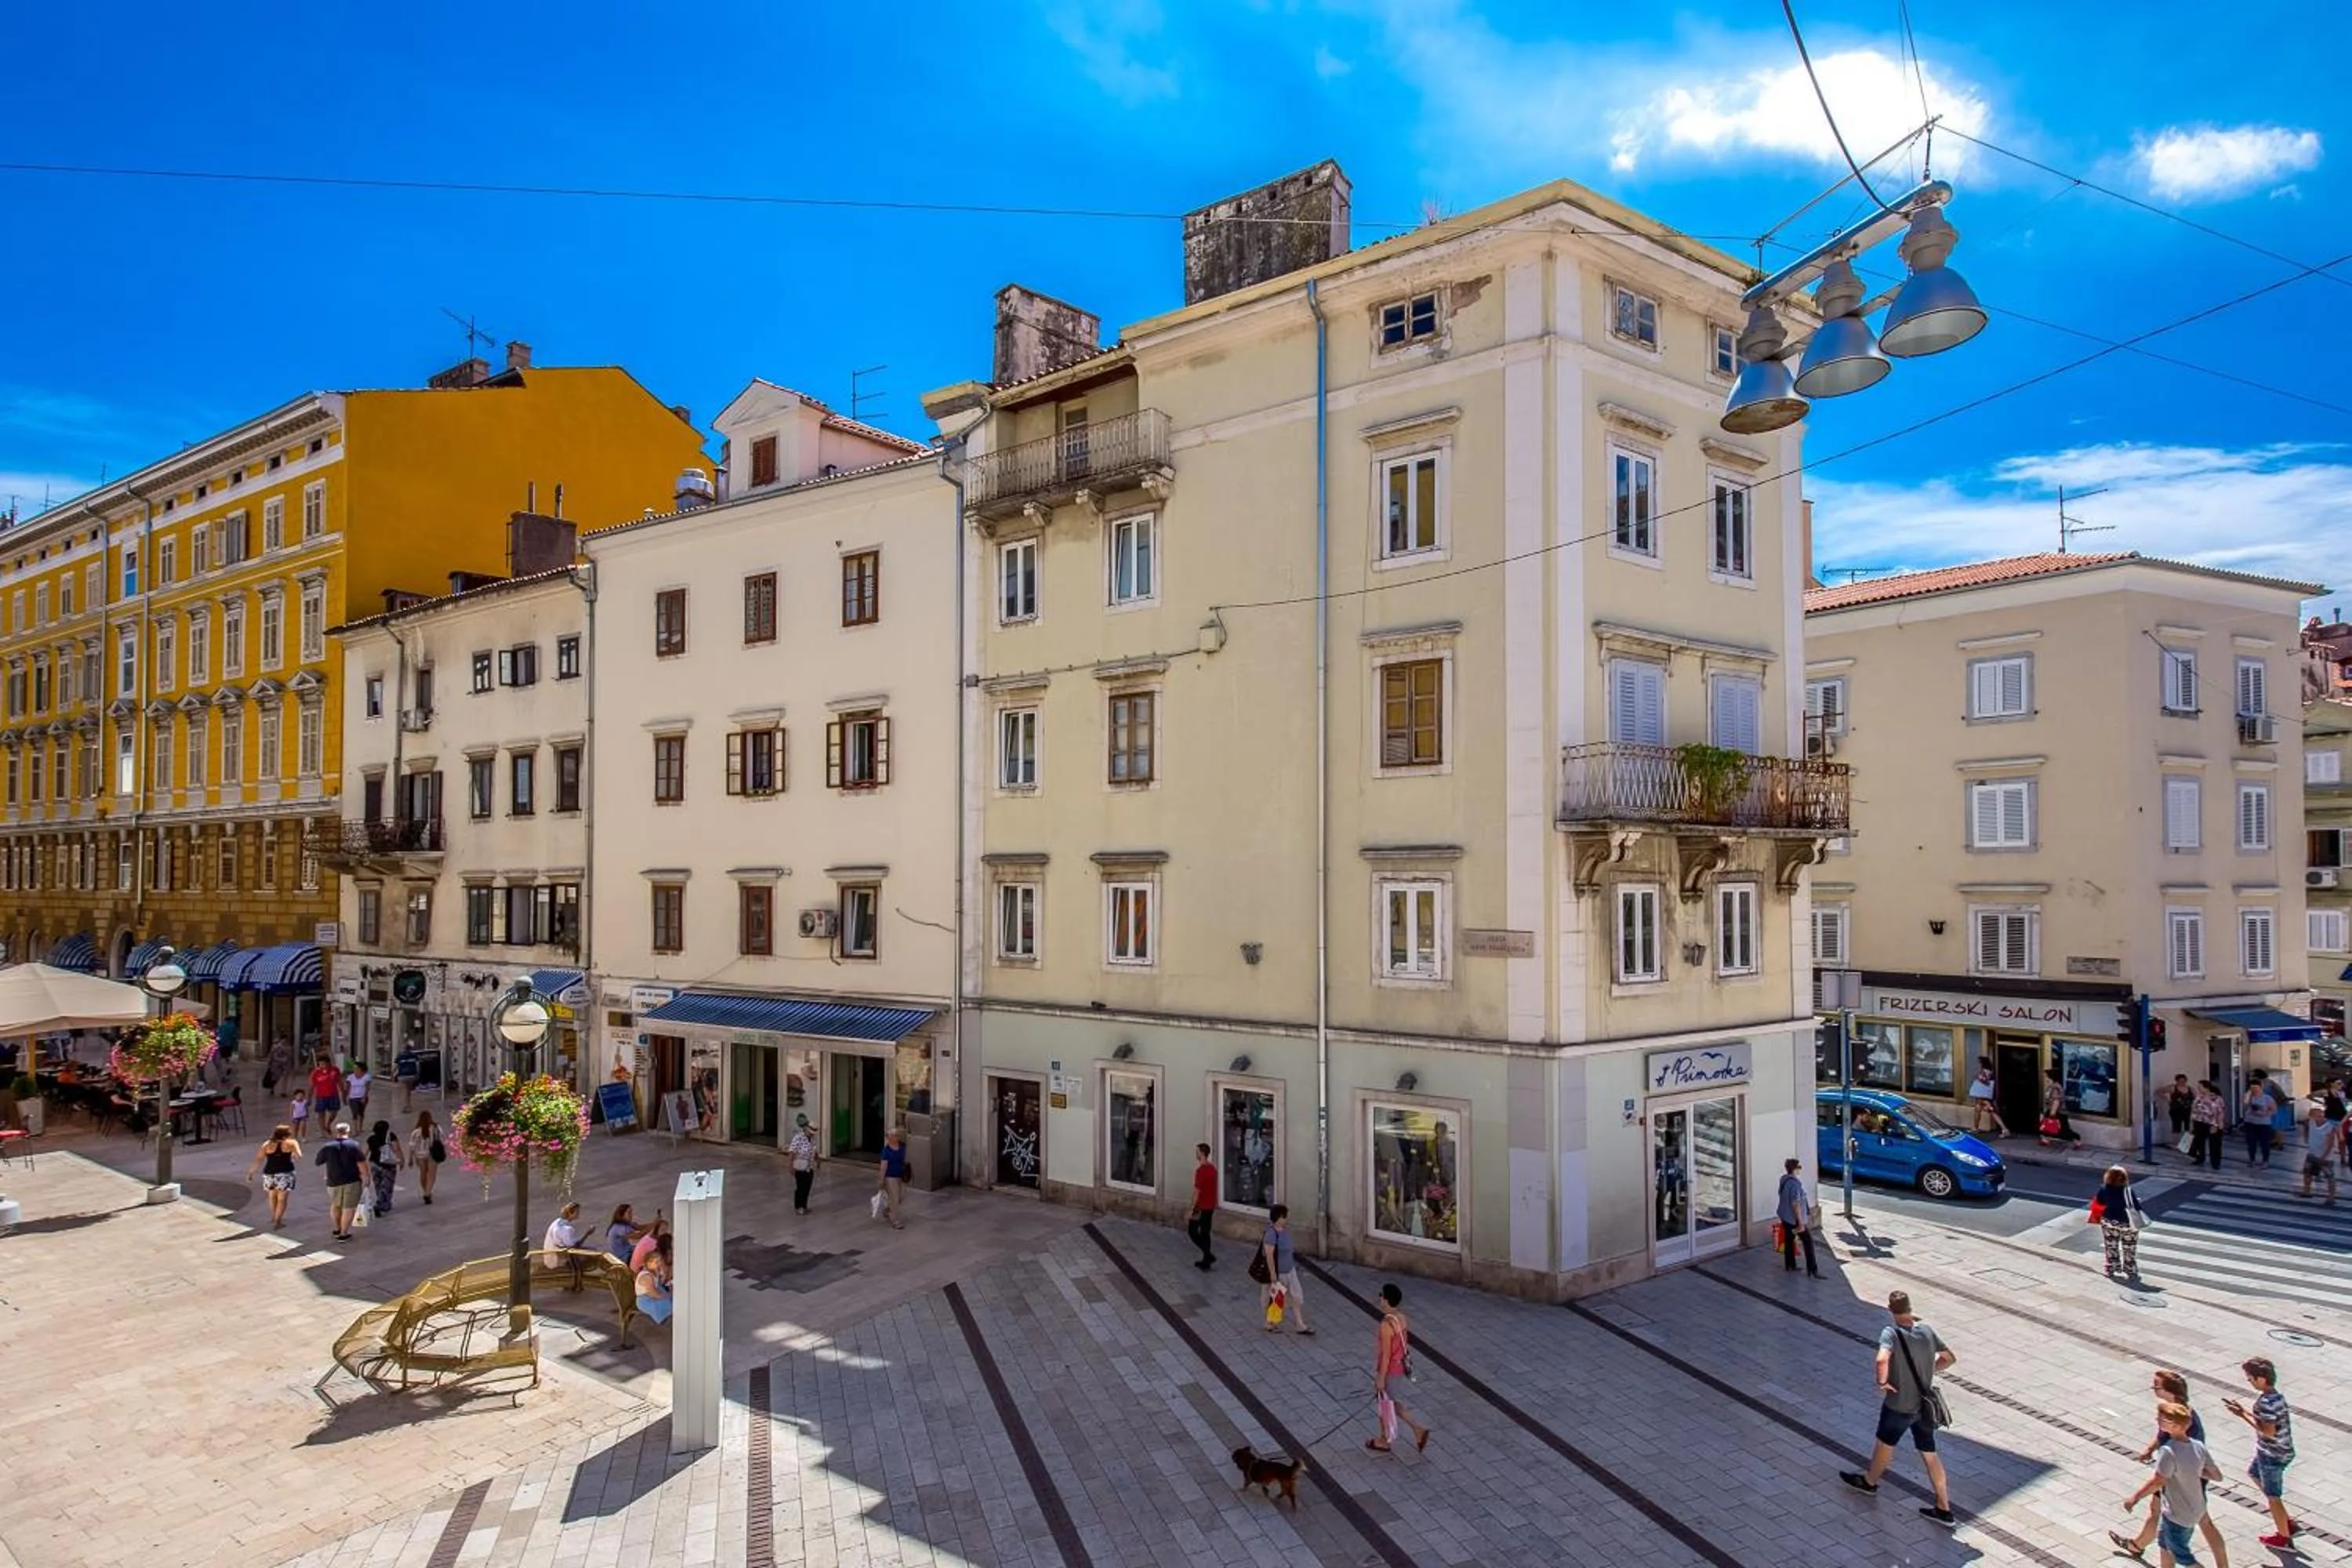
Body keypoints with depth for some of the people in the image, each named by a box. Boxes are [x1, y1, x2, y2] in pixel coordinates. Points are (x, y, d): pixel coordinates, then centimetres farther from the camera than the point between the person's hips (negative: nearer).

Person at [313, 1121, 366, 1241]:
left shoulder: (327, 1147, -3)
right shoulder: (354, 1146, -10)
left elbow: (316, 1162, 9)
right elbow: (362, 1164, -14)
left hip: (334, 1182, 3)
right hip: (352, 1181, -3)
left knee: (335, 1205, 25)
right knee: (349, 1208, 6)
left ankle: (338, 1228, 37)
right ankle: (343, 1233, 8)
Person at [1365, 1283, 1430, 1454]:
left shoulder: (1386, 1325, -28)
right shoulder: (1402, 1318, -2)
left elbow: (1386, 1354, -24)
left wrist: (1380, 1379, -16)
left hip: (1389, 1371, -8)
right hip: (1400, 1367, 8)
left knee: (1384, 1403, 13)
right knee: (1390, 1401, 24)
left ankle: (1385, 1441, 31)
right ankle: (1418, 1429, 22)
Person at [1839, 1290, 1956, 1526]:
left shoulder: (1891, 1333, -24)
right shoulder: (1927, 1331, -6)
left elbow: (1882, 1359, -41)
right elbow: (1949, 1358, 7)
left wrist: (1882, 1382, -22)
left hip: (1899, 1406, -5)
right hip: (1924, 1405, 5)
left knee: (1885, 1444, 18)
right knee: (1929, 1455, 17)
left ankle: (1869, 1481, 41)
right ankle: (1943, 1508, 23)